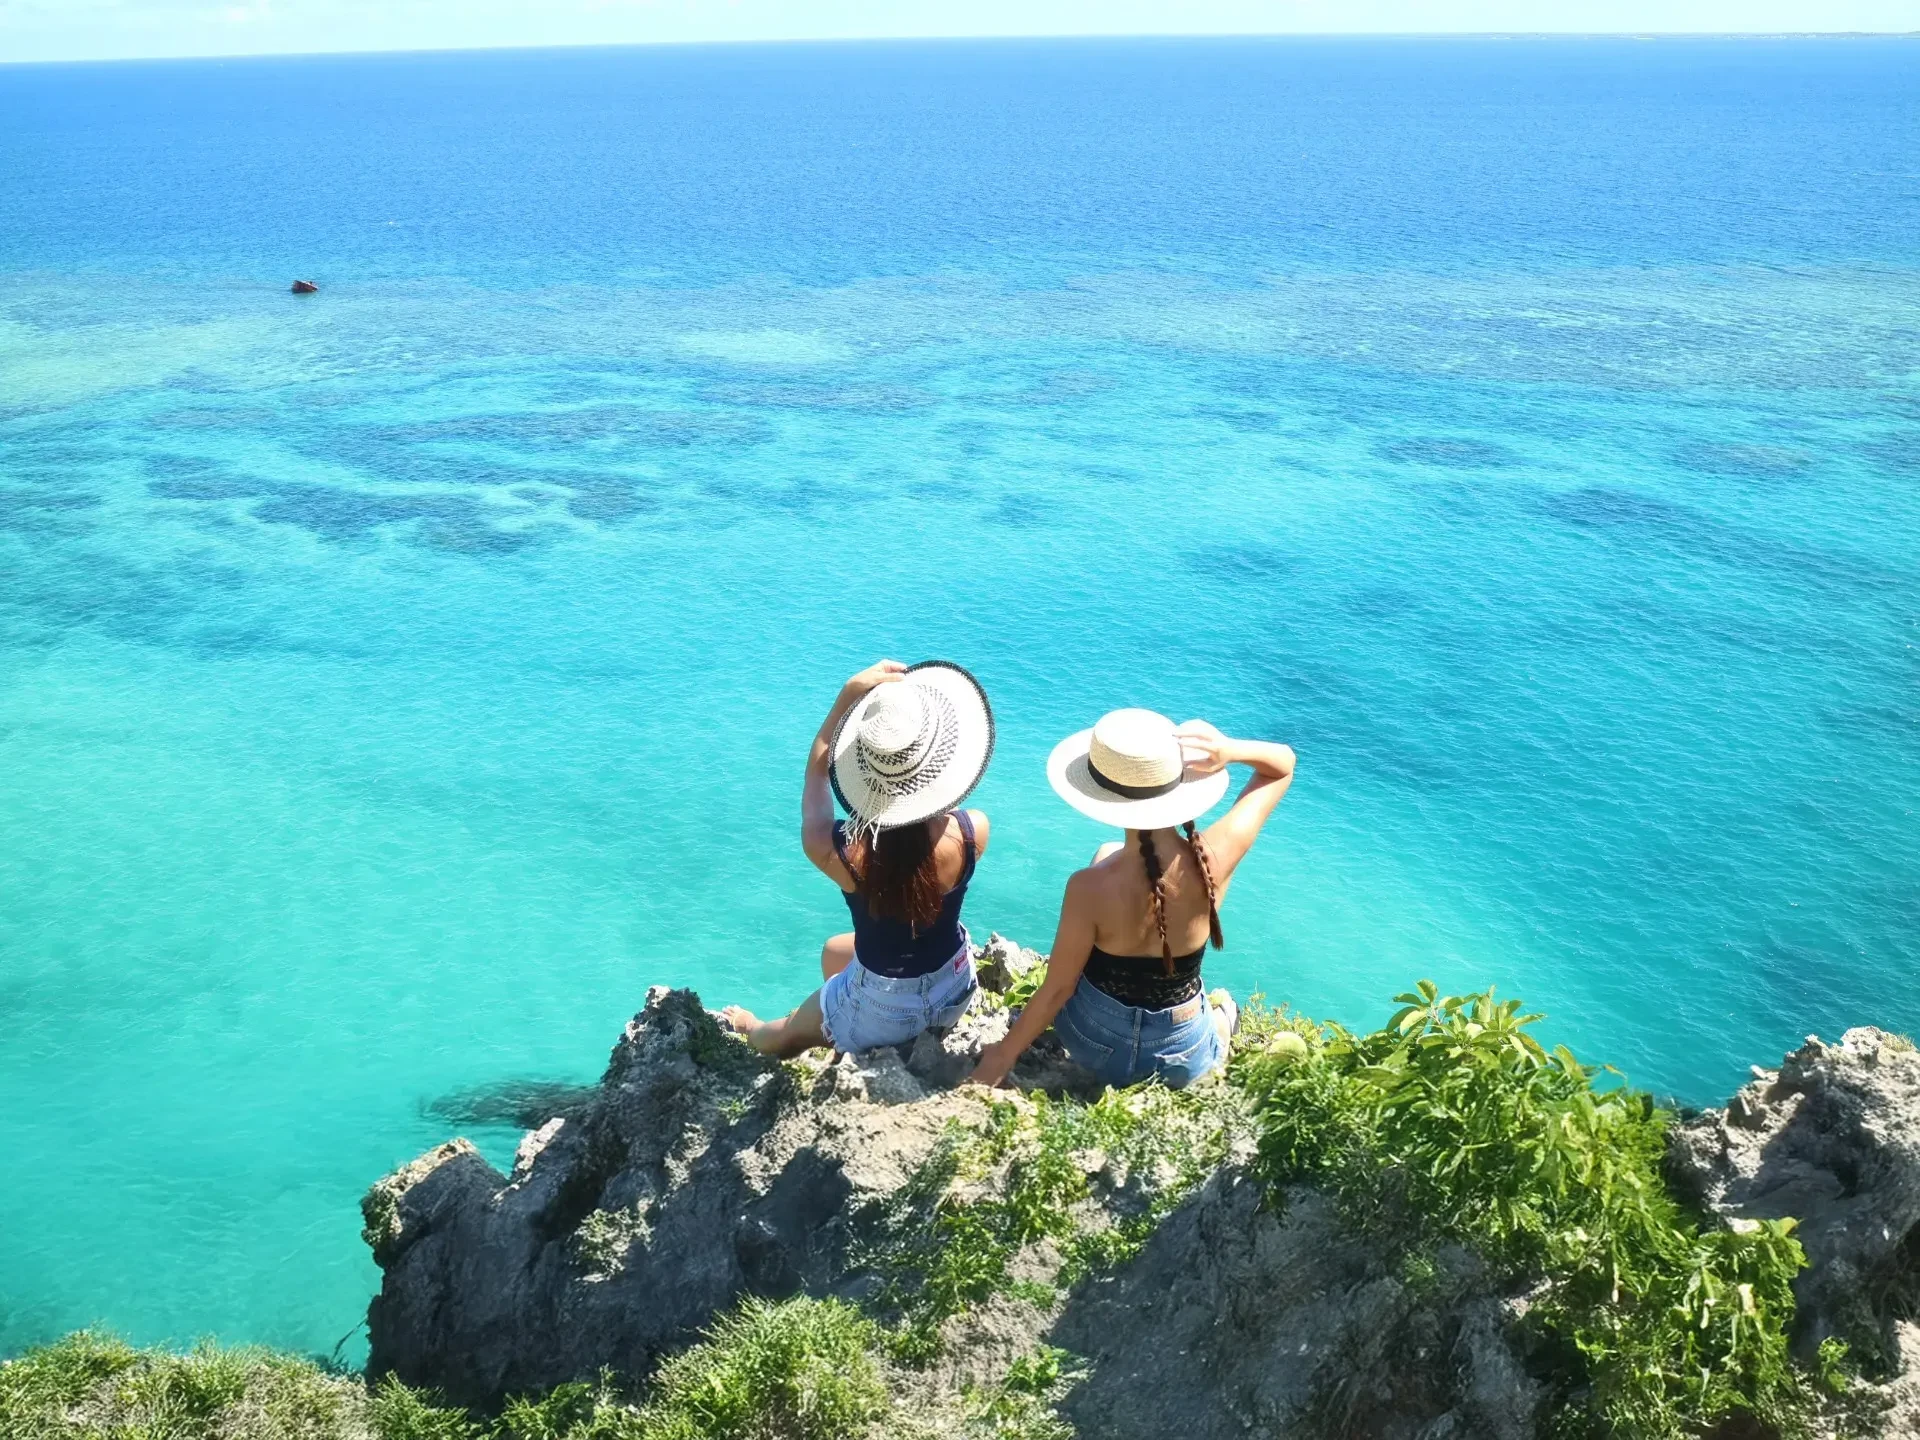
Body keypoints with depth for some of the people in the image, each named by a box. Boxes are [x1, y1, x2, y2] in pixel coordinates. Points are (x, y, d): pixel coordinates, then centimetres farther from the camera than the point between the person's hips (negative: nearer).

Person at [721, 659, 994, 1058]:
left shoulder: (836, 851, -32)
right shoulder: (973, 832, -28)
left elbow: (816, 771, -10)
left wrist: (849, 695, -10)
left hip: (882, 1015, -3)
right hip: (955, 992, 3)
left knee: (787, 1031, 31)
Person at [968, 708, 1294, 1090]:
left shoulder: (1092, 887, -33)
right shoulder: (1216, 858, -26)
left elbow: (1057, 990, -19)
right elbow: (1283, 764, -10)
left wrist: (1002, 1056, -3)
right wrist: (1232, 751, -31)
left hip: (1095, 1042, -2)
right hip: (1186, 1058, 3)